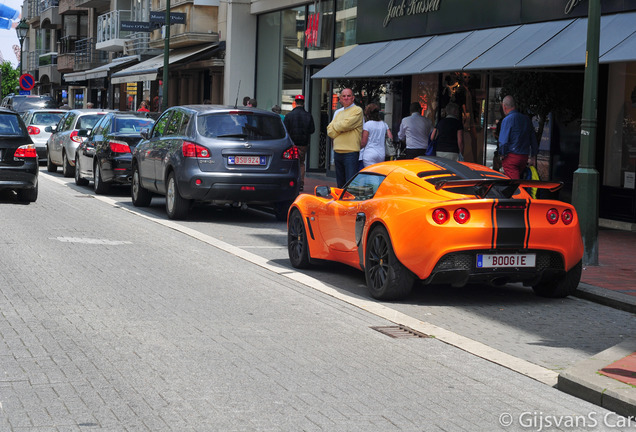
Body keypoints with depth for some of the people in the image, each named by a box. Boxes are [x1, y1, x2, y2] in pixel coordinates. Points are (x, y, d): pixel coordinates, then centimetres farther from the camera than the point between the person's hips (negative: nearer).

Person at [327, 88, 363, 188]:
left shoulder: (357, 110, -1)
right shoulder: (337, 112, 20)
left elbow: (346, 124, -15)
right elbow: (330, 131, 11)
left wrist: (334, 126, 2)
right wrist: (340, 128, -6)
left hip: (350, 152, -7)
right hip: (337, 152, 7)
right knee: (340, 184, 12)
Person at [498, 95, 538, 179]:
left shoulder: (507, 120, -10)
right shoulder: (527, 119, 11)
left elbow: (503, 141, -14)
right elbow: (534, 141, 15)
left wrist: (502, 155, 0)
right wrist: (534, 157, 20)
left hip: (511, 157, -7)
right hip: (524, 157, 7)